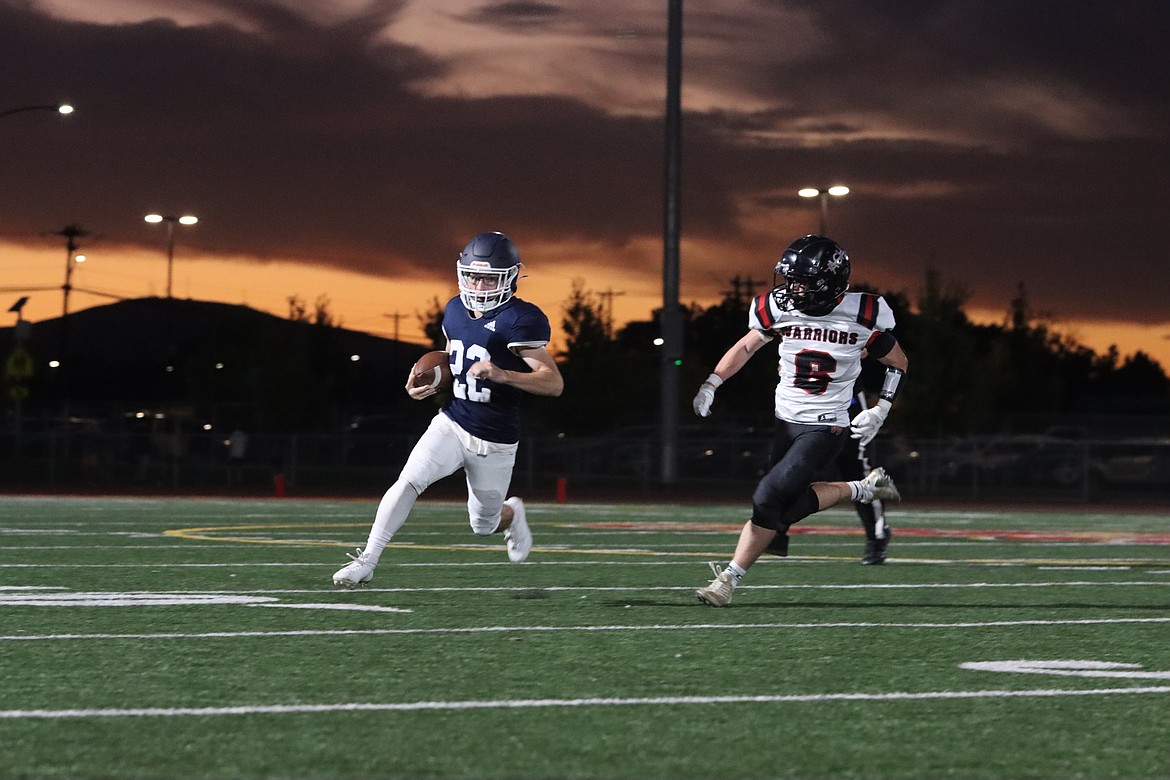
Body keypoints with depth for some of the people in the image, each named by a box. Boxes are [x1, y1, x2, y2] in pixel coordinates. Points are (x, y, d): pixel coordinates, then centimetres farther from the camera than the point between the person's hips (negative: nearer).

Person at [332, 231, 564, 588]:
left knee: (484, 526, 13)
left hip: (495, 443, -4)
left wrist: (502, 374, -34)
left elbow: (554, 382, -21)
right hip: (452, 425, 4)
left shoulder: (519, 320, -18)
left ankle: (512, 514, 49)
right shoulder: (455, 311, 4)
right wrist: (424, 385, 4)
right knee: (409, 481, -21)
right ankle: (367, 561, -18)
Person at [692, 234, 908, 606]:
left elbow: (898, 363, 4)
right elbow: (747, 345, 11)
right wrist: (711, 384, 1)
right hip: (785, 421, 5)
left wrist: (879, 412, -3)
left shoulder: (864, 315, -13)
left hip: (825, 429, -5)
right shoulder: (781, 307, -6)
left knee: (769, 499, -15)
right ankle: (862, 490, 27)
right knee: (790, 503, 4)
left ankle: (729, 579, -4)